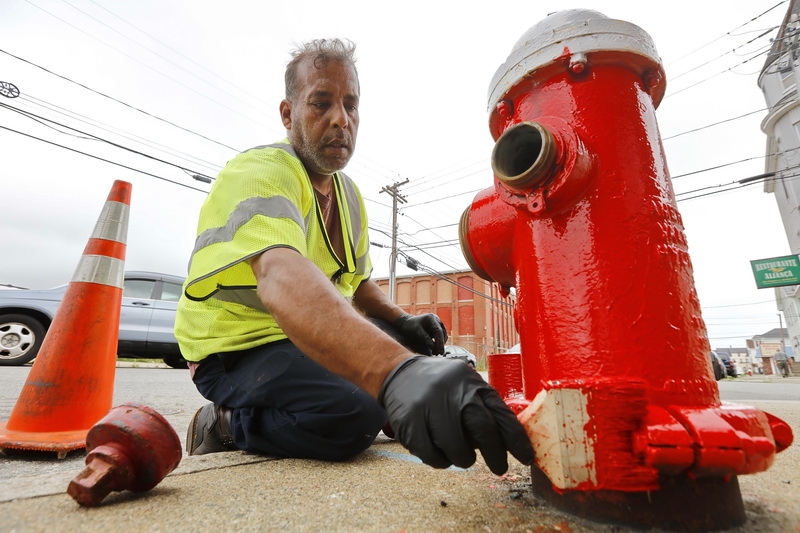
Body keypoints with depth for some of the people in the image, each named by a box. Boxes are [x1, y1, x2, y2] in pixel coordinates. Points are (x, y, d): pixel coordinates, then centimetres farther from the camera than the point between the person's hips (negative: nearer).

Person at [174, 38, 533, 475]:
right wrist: (395, 371, -57)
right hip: (237, 349, -8)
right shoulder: (258, 173, -20)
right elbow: (281, 280, -42)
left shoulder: (349, 194, 8)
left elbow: (357, 283, 15)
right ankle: (228, 425, 0)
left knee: (411, 347, 2)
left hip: (308, 337, 8)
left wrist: (400, 319, -6)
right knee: (352, 413, -30)